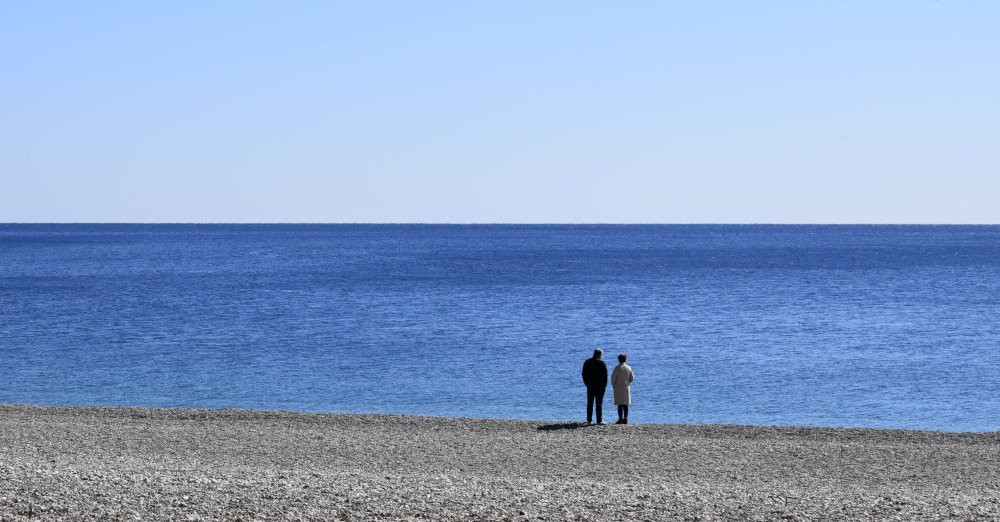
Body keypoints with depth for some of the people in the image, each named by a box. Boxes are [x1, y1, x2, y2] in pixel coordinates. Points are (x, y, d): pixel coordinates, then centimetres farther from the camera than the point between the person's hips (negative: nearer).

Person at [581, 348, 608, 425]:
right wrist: (604, 384, 2)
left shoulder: (587, 362, 5)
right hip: (599, 386, -4)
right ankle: (599, 420, -3)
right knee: (599, 403, -2)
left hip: (590, 386, 5)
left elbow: (584, 374, 9)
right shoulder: (602, 363, -11)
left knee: (590, 403, 10)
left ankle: (589, 420, 12)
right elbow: (605, 375, -9)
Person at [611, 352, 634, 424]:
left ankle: (620, 419, -7)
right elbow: (632, 378, 9)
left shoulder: (617, 368, -10)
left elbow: (613, 377, -11)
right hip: (626, 388, 4)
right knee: (625, 404, 10)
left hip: (618, 388, -4)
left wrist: (613, 385, 4)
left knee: (620, 404, -4)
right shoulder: (628, 368, 3)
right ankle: (625, 419, 8)